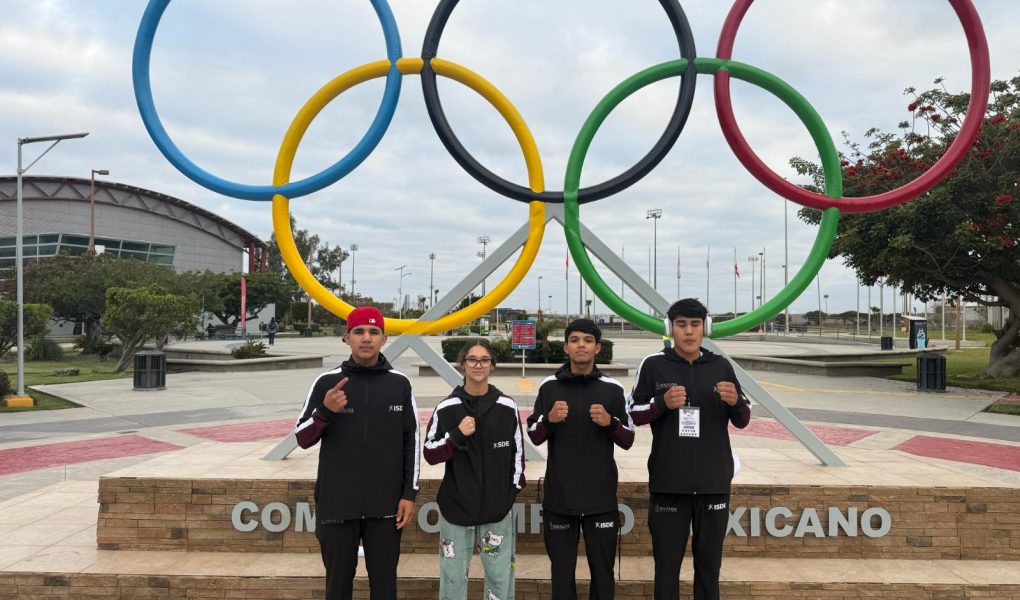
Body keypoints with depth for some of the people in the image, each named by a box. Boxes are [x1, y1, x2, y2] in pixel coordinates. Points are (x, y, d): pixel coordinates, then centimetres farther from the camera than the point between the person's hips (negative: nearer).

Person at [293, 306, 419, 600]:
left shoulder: (400, 384, 1)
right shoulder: (327, 382, -2)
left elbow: (411, 441, 6)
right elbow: (302, 439, 1)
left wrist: (409, 493, 2)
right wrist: (325, 411, -18)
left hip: (385, 507, 1)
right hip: (337, 506, 0)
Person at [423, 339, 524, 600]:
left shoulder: (507, 407, -2)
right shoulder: (447, 408, -5)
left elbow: (517, 452, 7)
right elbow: (430, 454, -3)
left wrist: (514, 490, 8)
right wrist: (457, 436, -18)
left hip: (497, 507, 1)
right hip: (456, 506, -1)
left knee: (500, 575, 8)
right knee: (453, 576, 7)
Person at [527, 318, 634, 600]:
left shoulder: (613, 389, 0)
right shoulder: (549, 386, 2)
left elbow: (628, 440, 3)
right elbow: (534, 437, 4)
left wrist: (610, 422, -17)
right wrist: (549, 419, -16)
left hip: (601, 498, 0)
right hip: (559, 497, 0)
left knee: (602, 570, 9)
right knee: (561, 570, 9)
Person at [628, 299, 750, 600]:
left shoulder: (721, 366, 5)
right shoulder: (653, 365, -1)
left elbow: (742, 421, 9)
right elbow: (634, 414, 3)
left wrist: (735, 402, -14)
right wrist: (663, 402, -16)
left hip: (714, 481, 2)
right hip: (668, 482, -2)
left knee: (709, 562, 11)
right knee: (667, 562, 5)